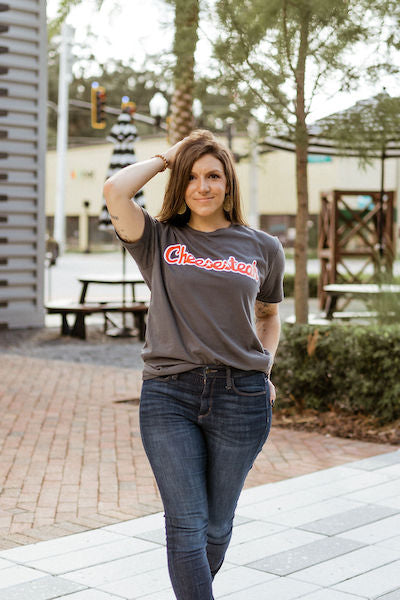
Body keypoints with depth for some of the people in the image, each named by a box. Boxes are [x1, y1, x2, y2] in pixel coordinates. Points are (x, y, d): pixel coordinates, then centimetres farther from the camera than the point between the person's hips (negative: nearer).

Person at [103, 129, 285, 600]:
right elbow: (116, 191, -13)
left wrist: (264, 371, 10)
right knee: (186, 524, -5)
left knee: (217, 525, 12)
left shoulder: (263, 248, 9)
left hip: (240, 398, 2)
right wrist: (166, 158, 3)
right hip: (168, 396, -1)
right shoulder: (159, 242, 5)